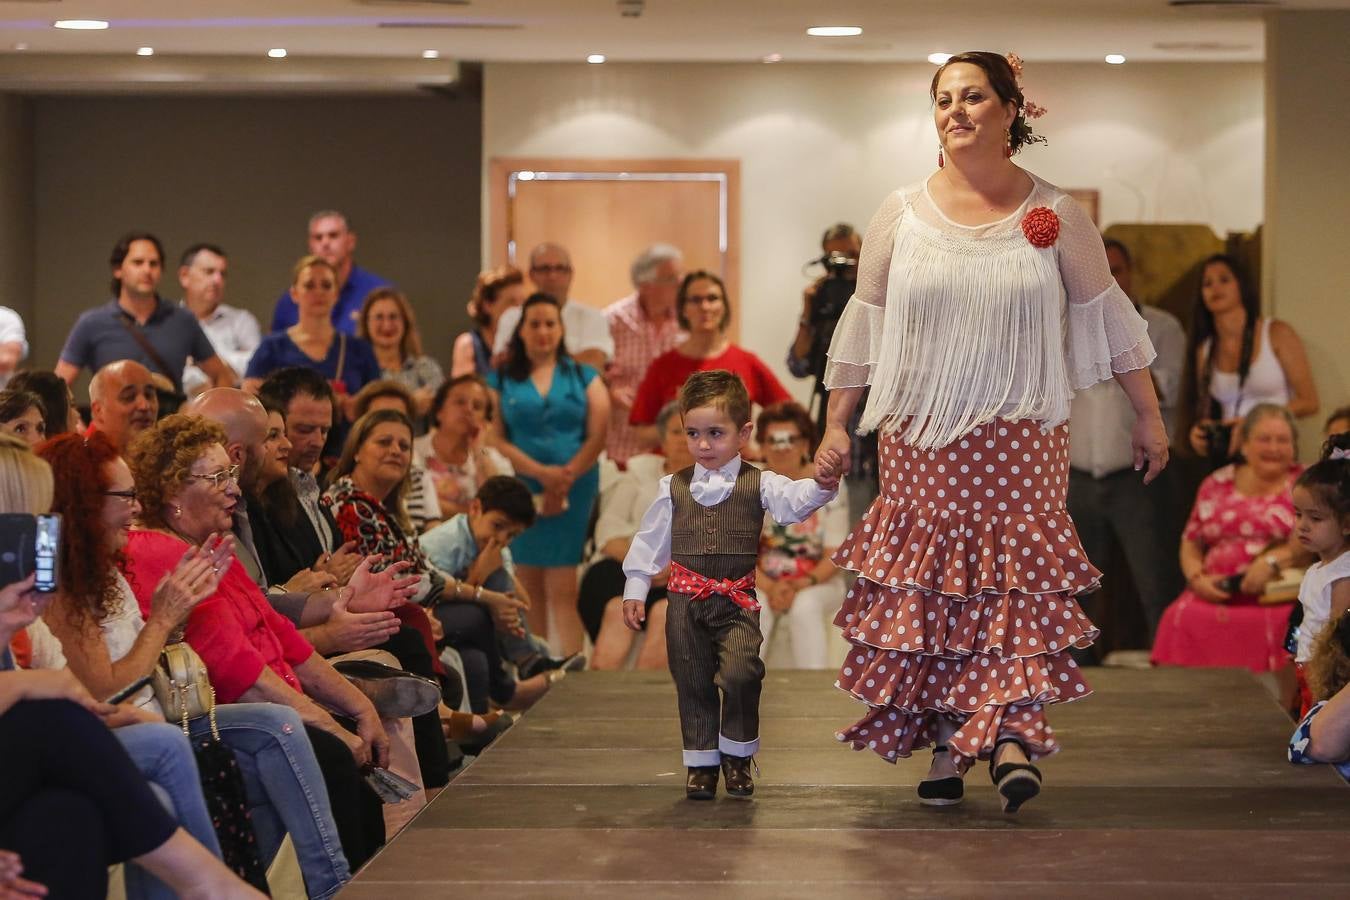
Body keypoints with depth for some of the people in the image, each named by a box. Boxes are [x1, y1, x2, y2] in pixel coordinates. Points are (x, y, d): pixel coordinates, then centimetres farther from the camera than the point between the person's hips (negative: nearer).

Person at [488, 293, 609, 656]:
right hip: (522, 490, 1)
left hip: (575, 489, -1)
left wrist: (566, 477, -11)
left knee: (564, 587, -9)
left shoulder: (583, 377, 11)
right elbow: (497, 439, 0)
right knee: (529, 588, 2)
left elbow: (598, 435, 2)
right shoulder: (503, 379, 10)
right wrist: (542, 473, -11)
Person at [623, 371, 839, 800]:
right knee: (693, 683, 5)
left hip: (737, 601, -2)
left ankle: (737, 755, 2)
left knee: (741, 673, -18)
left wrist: (821, 483, -38)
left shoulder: (759, 484, 0)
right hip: (685, 601, 2)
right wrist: (635, 588, 7)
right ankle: (701, 763, 18)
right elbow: (650, 541, 11)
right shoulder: (673, 488, 5)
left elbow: (794, 501, -18)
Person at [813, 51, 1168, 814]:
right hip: (921, 437, 1)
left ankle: (1011, 737, -11)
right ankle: (945, 750, 7)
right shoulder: (902, 214, 4)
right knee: (928, 587, 0)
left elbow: (1107, 312, 8)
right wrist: (836, 424, 11)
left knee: (1017, 581, -9)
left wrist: (1149, 415, 9)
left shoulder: (1055, 214, 1)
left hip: (1022, 436, -1)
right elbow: (864, 321, 11)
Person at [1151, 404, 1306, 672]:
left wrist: (1271, 562, -18)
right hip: (1215, 596, 3)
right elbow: (1190, 543, 23)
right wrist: (1197, 579, 2)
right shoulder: (1217, 484, 20)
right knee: (1181, 619, -29)